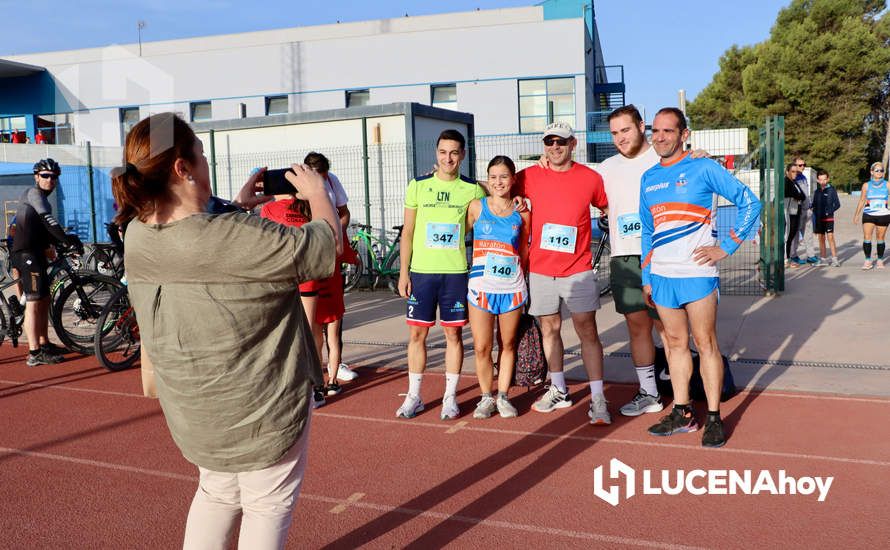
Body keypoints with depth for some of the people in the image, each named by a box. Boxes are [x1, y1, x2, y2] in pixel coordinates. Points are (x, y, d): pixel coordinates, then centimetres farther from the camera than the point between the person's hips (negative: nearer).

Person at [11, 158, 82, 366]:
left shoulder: (42, 198, 22)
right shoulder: (33, 193, -8)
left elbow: (45, 231, 23)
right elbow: (49, 221, -21)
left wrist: (62, 244, 12)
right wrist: (68, 241, -22)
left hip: (35, 254, 10)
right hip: (26, 254, -10)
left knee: (44, 299, 15)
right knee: (33, 302, -11)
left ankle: (44, 344, 23)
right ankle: (35, 353, -12)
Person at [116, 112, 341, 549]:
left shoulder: (137, 236, -6)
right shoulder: (236, 236, -30)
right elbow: (326, 244, -19)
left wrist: (238, 206, 13)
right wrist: (317, 194, -1)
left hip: (192, 411, 7)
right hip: (260, 407, -7)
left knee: (217, 493, 28)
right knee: (267, 504, 14)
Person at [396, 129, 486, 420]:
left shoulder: (473, 190, 1)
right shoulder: (418, 186, 2)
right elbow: (407, 232, 5)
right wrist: (403, 272, 0)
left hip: (456, 272, 0)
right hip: (421, 272, 1)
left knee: (453, 333, 5)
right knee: (417, 333, 5)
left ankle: (450, 396, 18)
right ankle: (414, 396, 18)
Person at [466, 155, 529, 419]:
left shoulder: (522, 213, 4)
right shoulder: (477, 207, 1)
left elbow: (524, 251, 12)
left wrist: (523, 282, 8)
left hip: (512, 288, 1)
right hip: (481, 287, -1)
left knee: (507, 345, 10)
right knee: (481, 348, 0)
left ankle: (503, 397, 24)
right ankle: (486, 397, 17)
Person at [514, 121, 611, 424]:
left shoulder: (591, 178, 0)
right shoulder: (529, 177, 2)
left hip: (578, 271, -2)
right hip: (540, 270, 2)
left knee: (587, 331, -5)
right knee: (549, 328, 12)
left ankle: (597, 399, 0)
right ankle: (558, 391, 28)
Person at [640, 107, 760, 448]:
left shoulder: (703, 168, -4)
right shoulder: (648, 178, 12)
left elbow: (750, 202, -4)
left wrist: (727, 247, -8)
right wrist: (646, 278, 15)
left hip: (697, 274, -5)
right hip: (661, 277, 5)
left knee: (705, 344, 0)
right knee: (675, 343, 11)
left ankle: (714, 418, 10)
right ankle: (682, 414, 20)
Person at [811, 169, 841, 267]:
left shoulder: (831, 190, -2)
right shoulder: (816, 192, 10)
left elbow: (837, 204, -2)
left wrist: (829, 211, -14)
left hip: (828, 218, -4)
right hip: (819, 218, 4)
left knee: (830, 237, -11)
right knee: (821, 238, 9)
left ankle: (834, 259, -10)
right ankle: (823, 259, 16)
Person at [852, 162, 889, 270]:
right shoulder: (866, 185, 5)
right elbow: (861, 201, 12)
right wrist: (856, 215, 13)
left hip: (883, 215, 0)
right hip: (868, 215, 0)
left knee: (880, 239, 6)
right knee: (866, 238, -9)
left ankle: (880, 260, 17)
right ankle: (868, 260, -3)